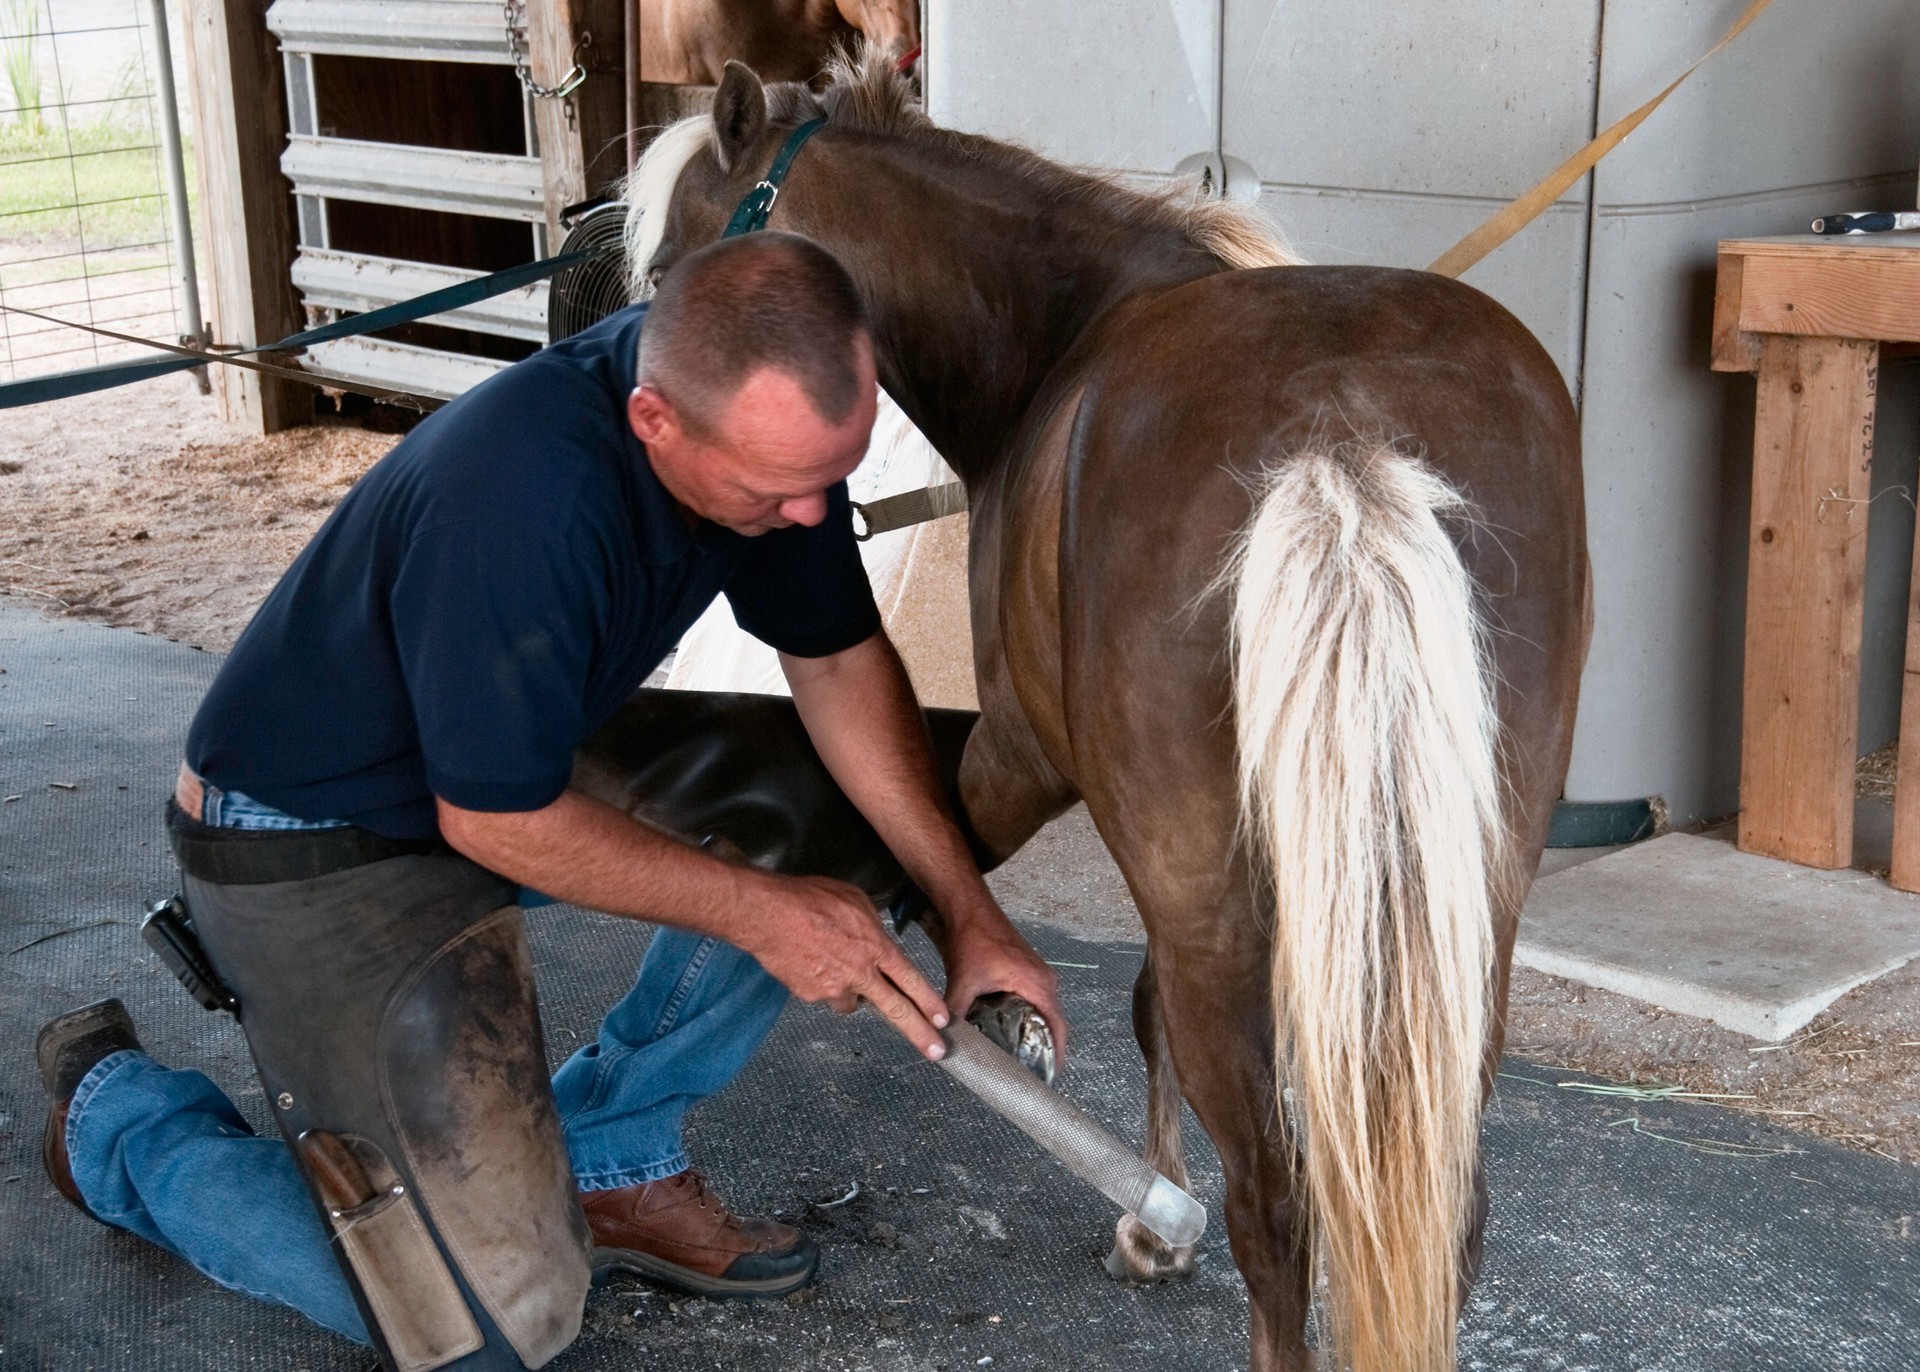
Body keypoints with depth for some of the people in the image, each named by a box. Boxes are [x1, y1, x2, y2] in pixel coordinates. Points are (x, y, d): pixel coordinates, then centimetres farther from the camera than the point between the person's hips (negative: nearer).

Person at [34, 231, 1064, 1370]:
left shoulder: (779, 419, -14)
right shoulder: (525, 501, -37)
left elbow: (839, 658, -2)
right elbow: (500, 823, -26)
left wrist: (970, 912, -5)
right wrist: (763, 915, -19)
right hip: (315, 841, -8)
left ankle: (609, 1159, 7)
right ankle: (118, 1114, 12)